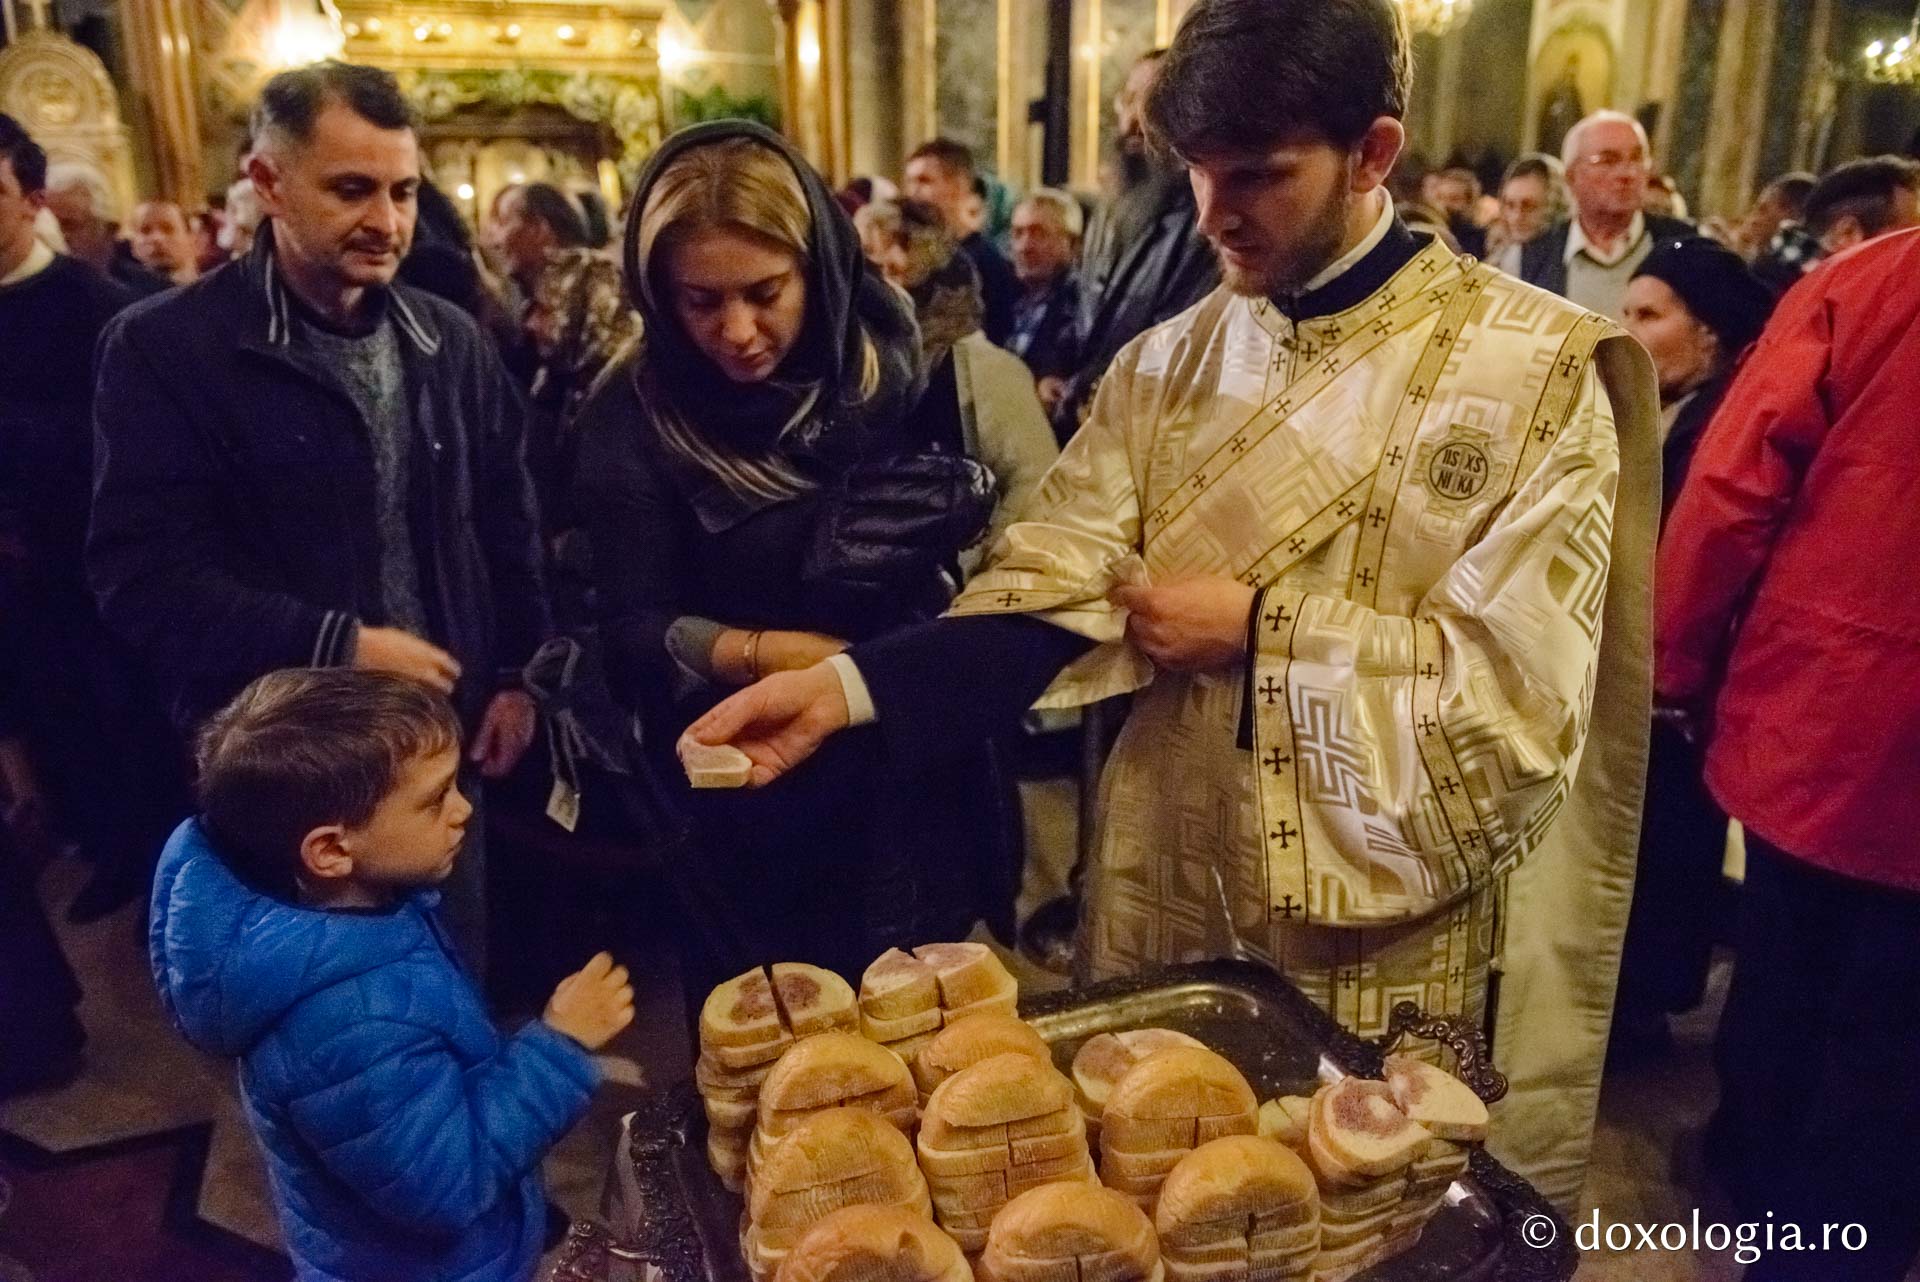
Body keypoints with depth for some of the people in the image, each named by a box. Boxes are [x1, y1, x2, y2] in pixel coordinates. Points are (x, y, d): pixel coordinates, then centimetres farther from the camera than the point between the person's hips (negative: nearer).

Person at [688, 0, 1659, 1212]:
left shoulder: (1536, 371, -11)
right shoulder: (1167, 365, 2)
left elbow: (1523, 691, -17)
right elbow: (1054, 592, -8)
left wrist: (1259, 630, -18)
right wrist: (849, 684, -22)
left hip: (1399, 947, -3)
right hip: (1172, 911, 4)